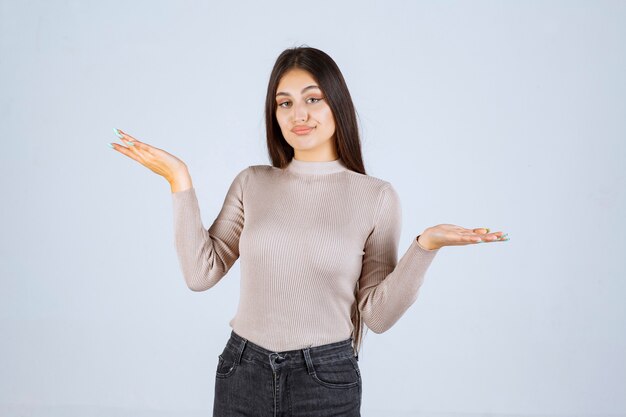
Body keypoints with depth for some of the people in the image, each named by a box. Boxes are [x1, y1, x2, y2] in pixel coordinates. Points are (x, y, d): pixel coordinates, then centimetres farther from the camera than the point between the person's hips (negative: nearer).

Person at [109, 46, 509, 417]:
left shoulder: (377, 196, -6)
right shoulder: (252, 183, 1)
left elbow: (376, 316, -6)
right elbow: (201, 273, -4)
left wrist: (423, 247, -18)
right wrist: (180, 181, -7)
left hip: (326, 381, -2)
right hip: (243, 373, 2)